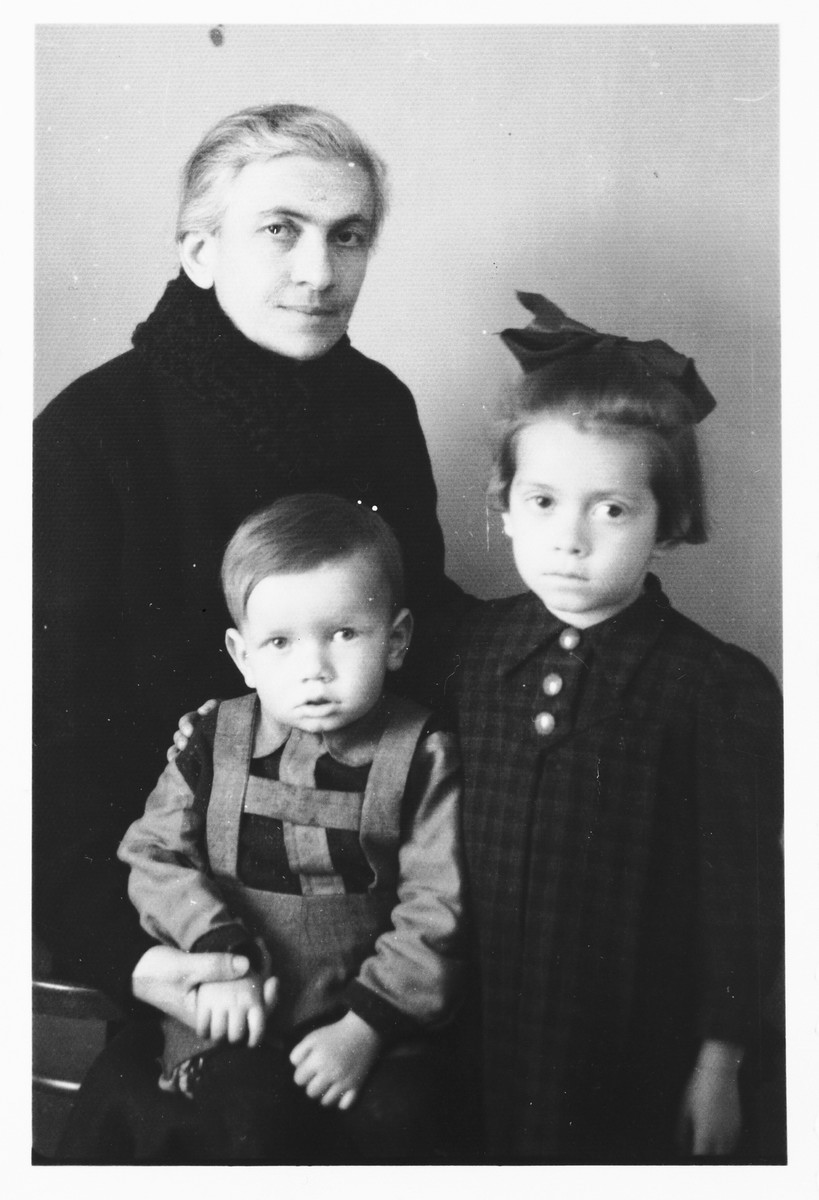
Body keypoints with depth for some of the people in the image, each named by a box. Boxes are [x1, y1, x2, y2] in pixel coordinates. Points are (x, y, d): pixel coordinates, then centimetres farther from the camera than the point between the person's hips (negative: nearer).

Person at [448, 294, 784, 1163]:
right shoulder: (468, 648, -5)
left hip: (641, 1057, -3)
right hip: (483, 1034, 3)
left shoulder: (723, 690, -16)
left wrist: (722, 1060, -5)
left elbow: (738, 893, -9)